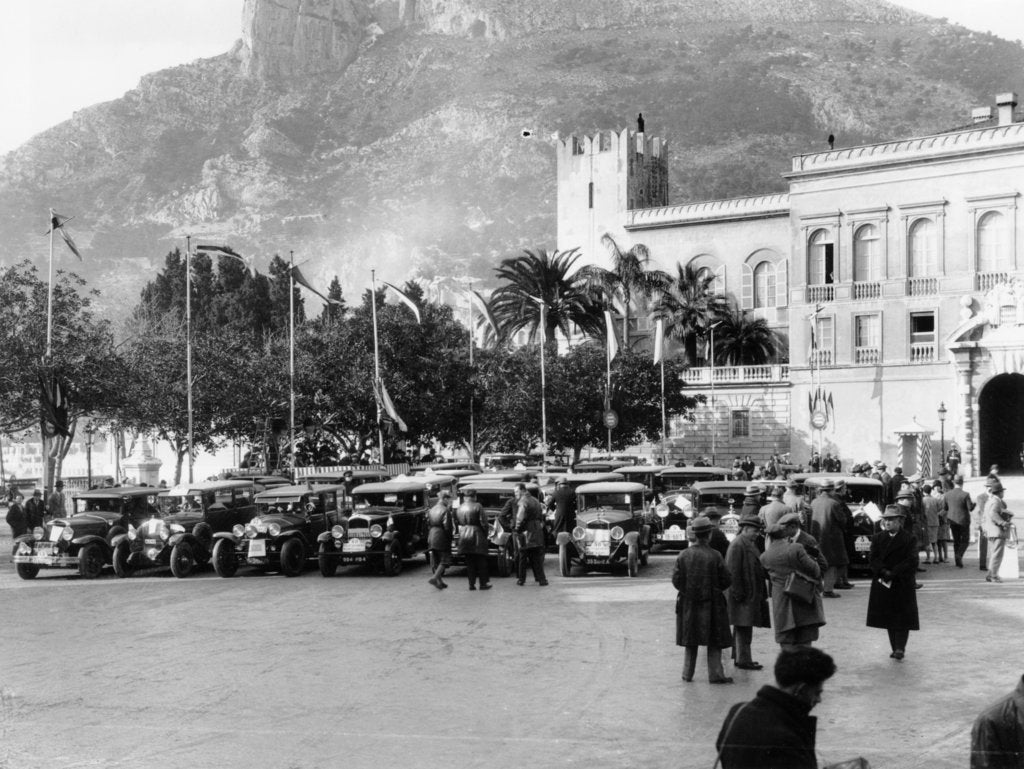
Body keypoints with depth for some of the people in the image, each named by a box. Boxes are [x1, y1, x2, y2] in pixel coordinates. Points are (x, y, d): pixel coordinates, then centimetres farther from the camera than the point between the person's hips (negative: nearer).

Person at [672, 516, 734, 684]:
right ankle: (715, 674, 4)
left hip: (688, 605, 3)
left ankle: (688, 674, 18)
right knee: (714, 642, 6)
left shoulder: (684, 555, -6)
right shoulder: (715, 556, -13)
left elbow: (676, 580, -5)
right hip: (711, 604, -3)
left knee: (690, 642, 14)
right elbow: (726, 581, -9)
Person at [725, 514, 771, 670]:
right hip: (743, 595, -10)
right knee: (743, 628, -5)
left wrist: (770, 574, 10)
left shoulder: (750, 544, 15)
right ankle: (743, 660, 0)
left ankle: (741, 658, 21)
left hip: (752, 593, 10)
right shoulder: (737, 545, -16)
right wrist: (738, 593, -20)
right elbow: (733, 571, -19)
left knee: (743, 629, 14)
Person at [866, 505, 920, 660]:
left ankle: (900, 648, -7)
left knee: (902, 618, -5)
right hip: (882, 584, 3)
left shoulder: (909, 539, -3)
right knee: (889, 618, 6)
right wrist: (884, 571, -17)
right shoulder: (878, 538, 8)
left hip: (903, 584, -3)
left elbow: (911, 562, -11)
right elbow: (873, 559, 1)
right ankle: (895, 648, 13)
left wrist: (893, 573, -17)